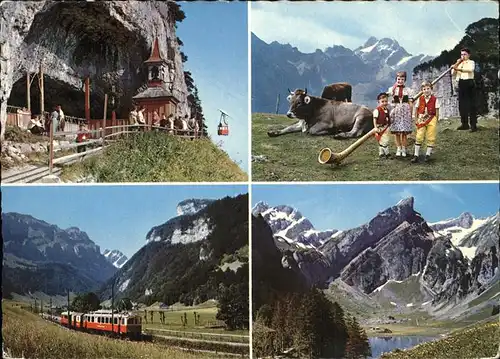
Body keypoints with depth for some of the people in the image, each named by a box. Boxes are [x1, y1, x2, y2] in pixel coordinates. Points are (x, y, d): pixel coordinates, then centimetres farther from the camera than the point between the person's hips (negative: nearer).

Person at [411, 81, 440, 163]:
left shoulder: (435, 99, -4)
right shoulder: (420, 99, 1)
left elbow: (437, 111, 1)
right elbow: (416, 109, 8)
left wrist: (436, 120, -1)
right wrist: (417, 119, 4)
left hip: (431, 120, -1)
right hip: (421, 120, 1)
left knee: (431, 138, 2)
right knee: (419, 137, -1)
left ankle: (428, 154, 14)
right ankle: (416, 155, 3)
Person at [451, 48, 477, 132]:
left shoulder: (471, 62, 2)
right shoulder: (459, 64, 19)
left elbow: (470, 69, -21)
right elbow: (453, 73, 10)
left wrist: (458, 68, -32)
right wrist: (456, 64, -2)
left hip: (469, 83, -6)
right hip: (461, 84, 6)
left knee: (471, 105, -7)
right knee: (462, 104, 6)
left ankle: (473, 125, -9)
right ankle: (465, 124, 13)